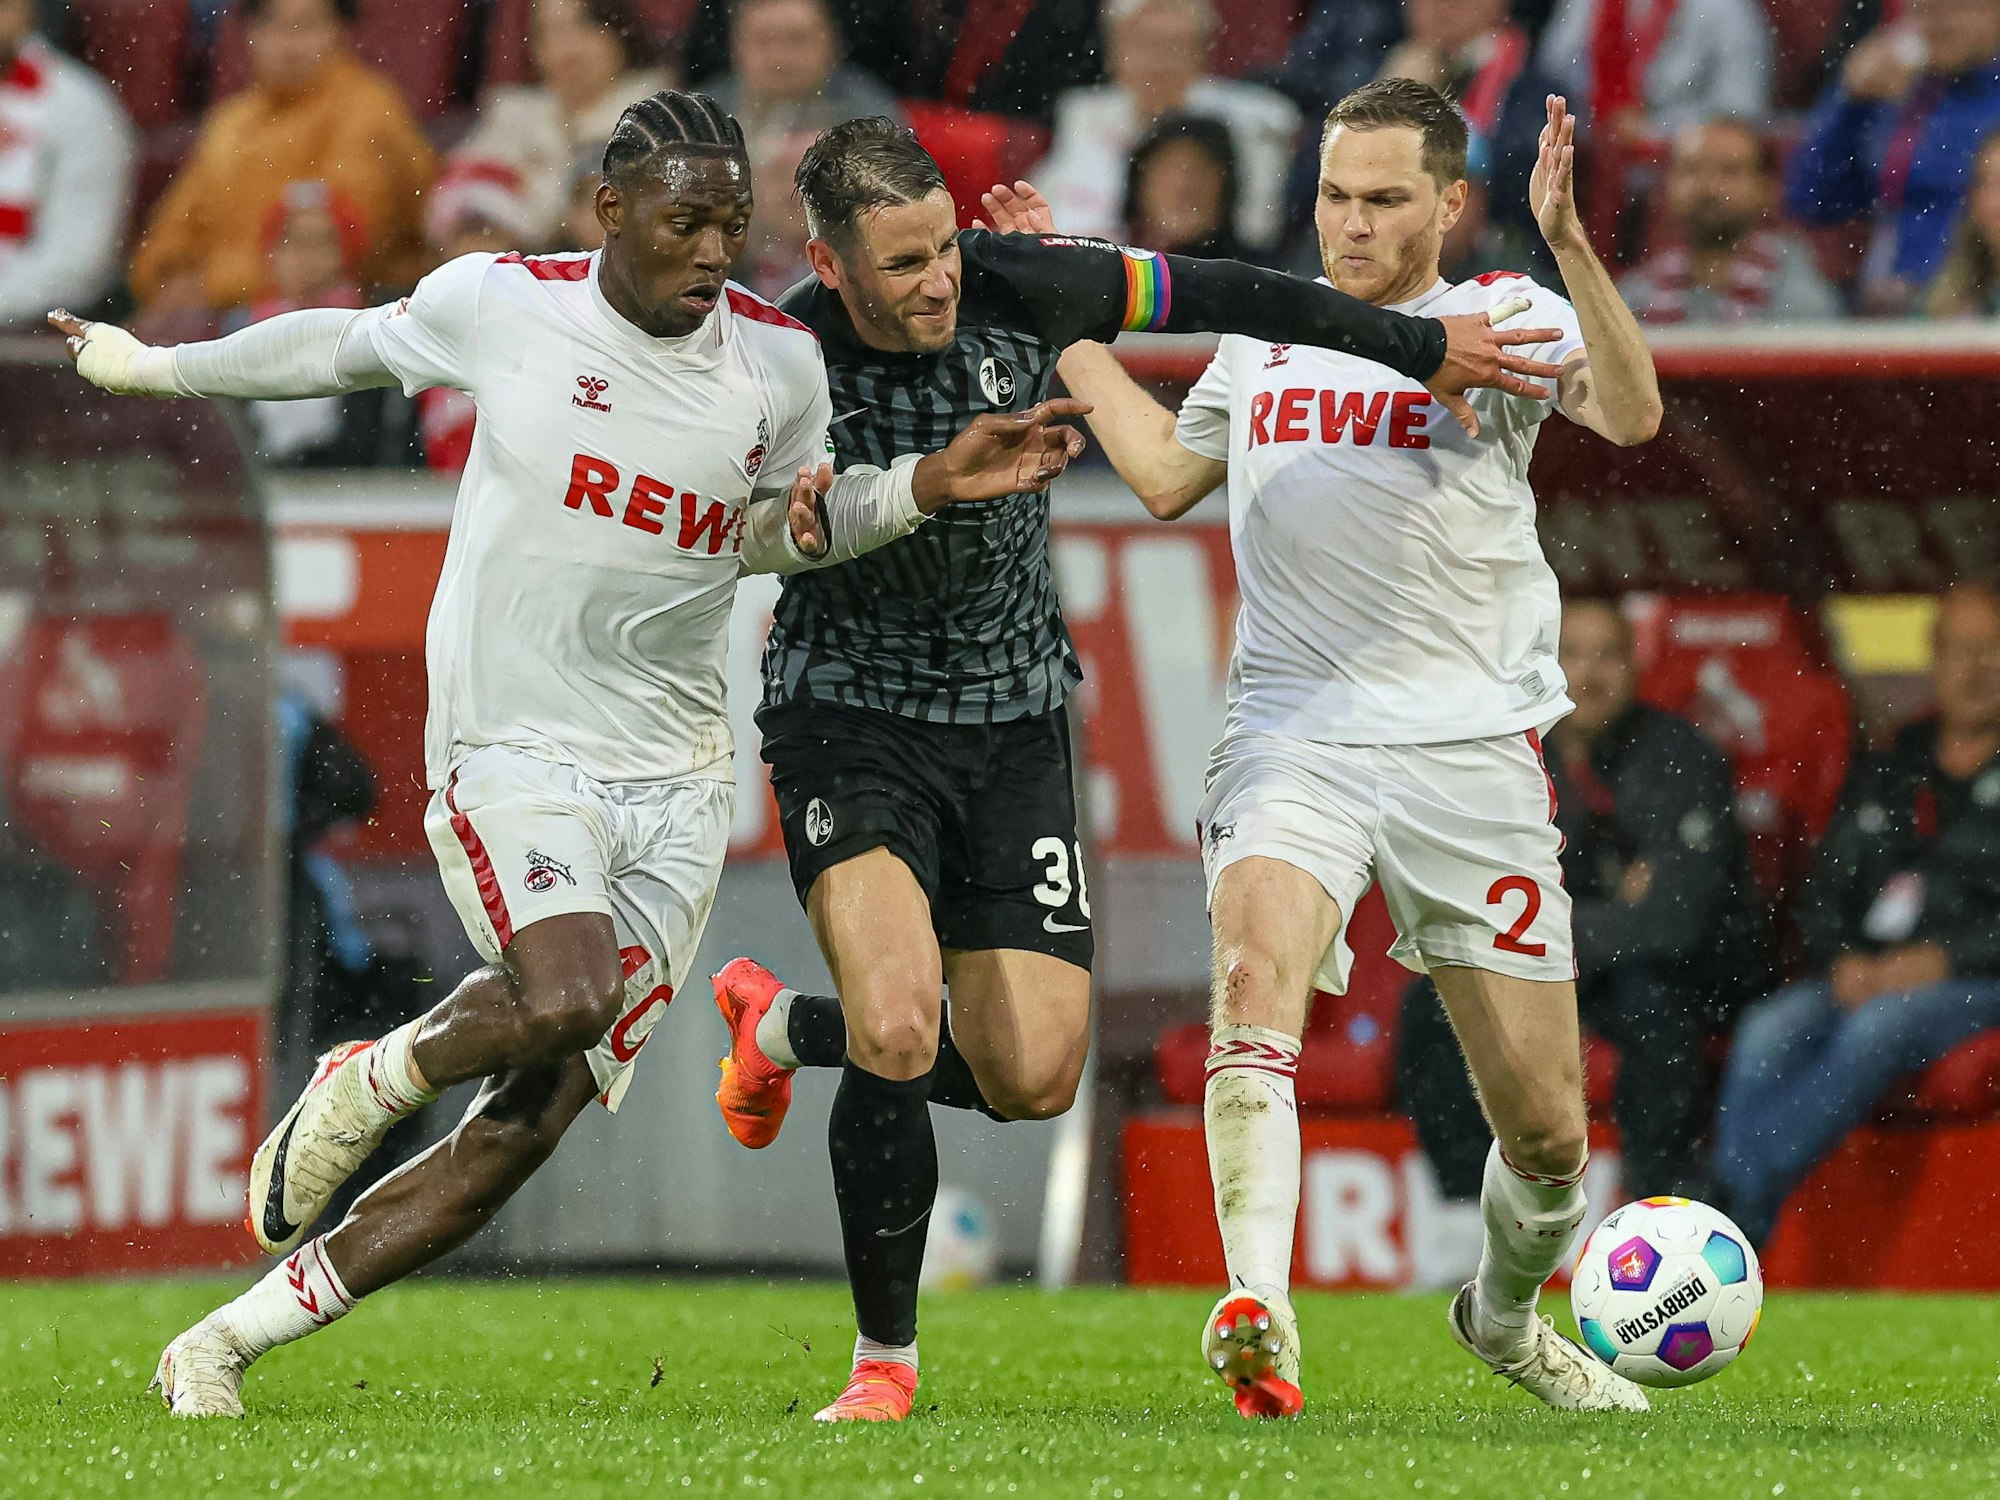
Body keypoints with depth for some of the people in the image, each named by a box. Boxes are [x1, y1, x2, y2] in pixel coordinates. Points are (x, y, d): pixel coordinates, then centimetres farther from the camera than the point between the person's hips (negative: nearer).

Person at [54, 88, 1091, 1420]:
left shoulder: (780, 363, 3)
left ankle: (227, 1345, 8)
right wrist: (149, 367, 27)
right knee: (565, 997, -33)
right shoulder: (501, 305, -5)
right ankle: (370, 1085, 2)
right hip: (512, 750, -3)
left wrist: (928, 486, 4)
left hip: (676, 783, 4)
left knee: (526, 1131, -4)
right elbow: (347, 349, 14)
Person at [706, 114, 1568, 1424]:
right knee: (899, 1029, -25)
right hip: (850, 715, -4)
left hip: (1013, 721, 4)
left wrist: (1422, 348, 8)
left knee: (1032, 1078, -2)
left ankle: (783, 1026, 29)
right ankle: (887, 1359, -6)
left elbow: (1216, 294, 1)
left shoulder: (1013, 287, -12)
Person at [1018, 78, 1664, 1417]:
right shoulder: (1268, 332, 15)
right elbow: (1167, 473, 30)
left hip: (1473, 752, -1)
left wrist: (1569, 245, -29)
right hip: (1294, 736, 2)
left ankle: (1507, 1317, 34)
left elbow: (1632, 415, -17)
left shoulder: (1500, 320, 3)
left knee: (1547, 1130, 3)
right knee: (1258, 963, -31)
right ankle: (1260, 1315, -40)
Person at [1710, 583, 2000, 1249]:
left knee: (1880, 1025, -36)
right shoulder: (1884, 777, 20)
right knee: (1769, 1032, -25)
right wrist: (1842, 962, -3)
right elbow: (1823, 894, 17)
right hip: (1868, 979, 5)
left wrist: (1941, 962, -15)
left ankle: (1742, 1189, -37)